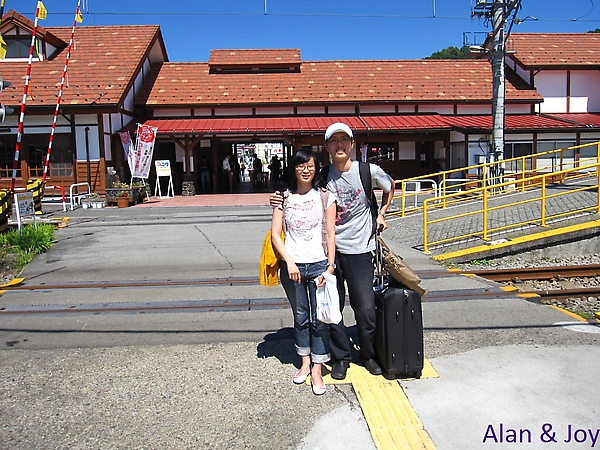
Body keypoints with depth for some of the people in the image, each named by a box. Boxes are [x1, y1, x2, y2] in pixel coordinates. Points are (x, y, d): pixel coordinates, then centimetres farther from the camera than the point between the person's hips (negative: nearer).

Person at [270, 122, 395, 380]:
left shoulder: (369, 171, -2)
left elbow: (390, 187, 19)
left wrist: (381, 215, 12)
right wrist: (280, 202, -6)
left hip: (359, 251, -1)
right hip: (329, 251, 1)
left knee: (366, 310, 3)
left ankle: (369, 354, 29)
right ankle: (341, 357, 27)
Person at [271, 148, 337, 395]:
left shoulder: (324, 196, 2)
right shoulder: (284, 197, 4)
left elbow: (330, 234, 0)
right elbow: (275, 234, 0)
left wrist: (330, 266, -7)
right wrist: (289, 261, -11)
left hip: (318, 265, -1)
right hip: (292, 266, 1)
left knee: (319, 319, 3)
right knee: (301, 317, 14)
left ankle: (317, 370, 15)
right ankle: (305, 362, 30)